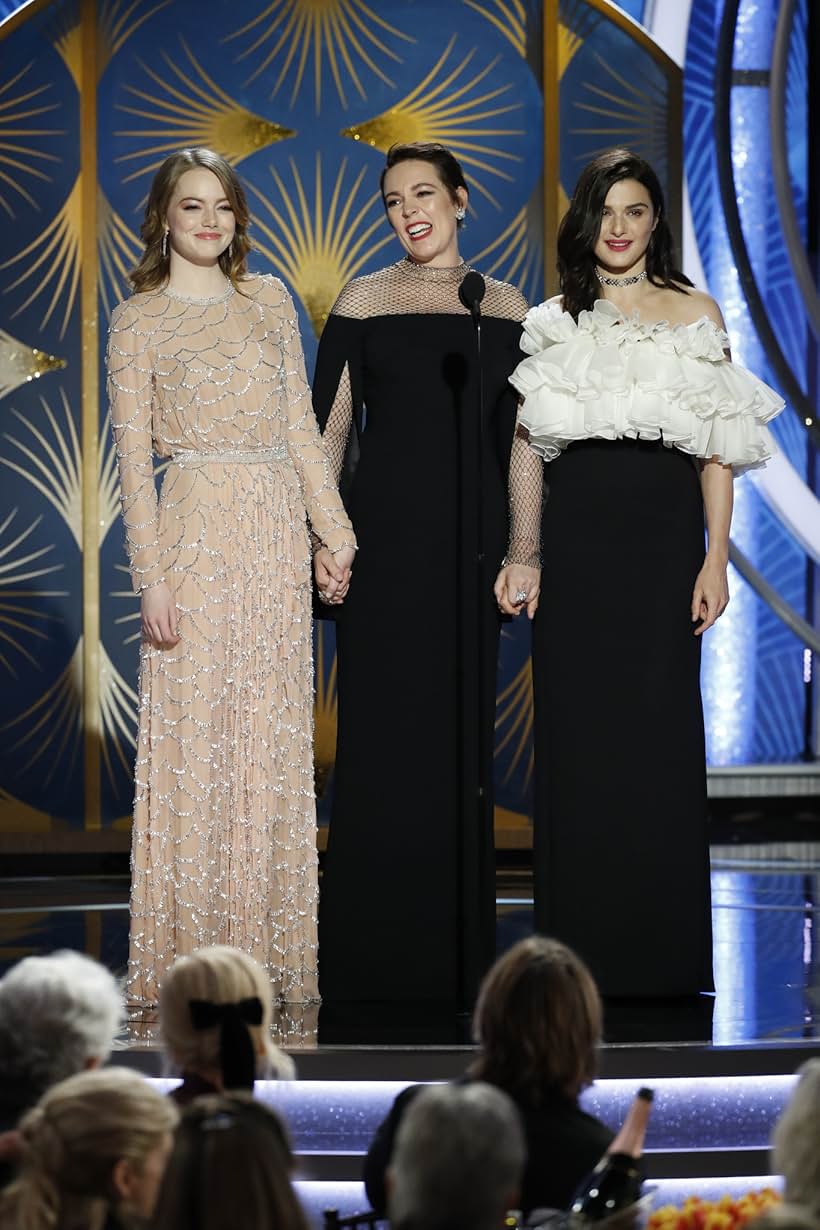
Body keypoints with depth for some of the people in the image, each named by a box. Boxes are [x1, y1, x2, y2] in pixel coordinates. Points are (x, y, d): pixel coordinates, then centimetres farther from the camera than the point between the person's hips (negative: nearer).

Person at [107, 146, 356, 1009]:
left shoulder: (268, 300, 13)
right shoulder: (138, 322, 1)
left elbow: (301, 428, 14)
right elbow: (134, 460, -4)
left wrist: (335, 529, 8)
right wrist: (153, 578, -11)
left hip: (276, 533, 4)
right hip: (197, 527, -4)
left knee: (272, 738, 5)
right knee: (193, 737, -4)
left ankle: (264, 950, 11)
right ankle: (187, 961, 2)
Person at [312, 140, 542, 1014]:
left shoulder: (505, 308, 10)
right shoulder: (364, 301, 3)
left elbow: (521, 440, 9)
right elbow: (330, 428, 1)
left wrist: (523, 551, 2)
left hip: (470, 536, 2)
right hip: (384, 530, -2)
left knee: (462, 730, 4)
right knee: (382, 728, -3)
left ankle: (457, 951, 11)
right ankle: (373, 954, 4)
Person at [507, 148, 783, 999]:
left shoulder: (696, 314, 7)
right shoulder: (554, 322, 9)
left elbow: (718, 453, 5)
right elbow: (528, 445, 8)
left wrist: (715, 559, -4)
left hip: (663, 542, -1)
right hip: (575, 539, 1)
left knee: (660, 734, -2)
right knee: (577, 734, 1)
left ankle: (664, 956, 6)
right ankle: (582, 950, 8)